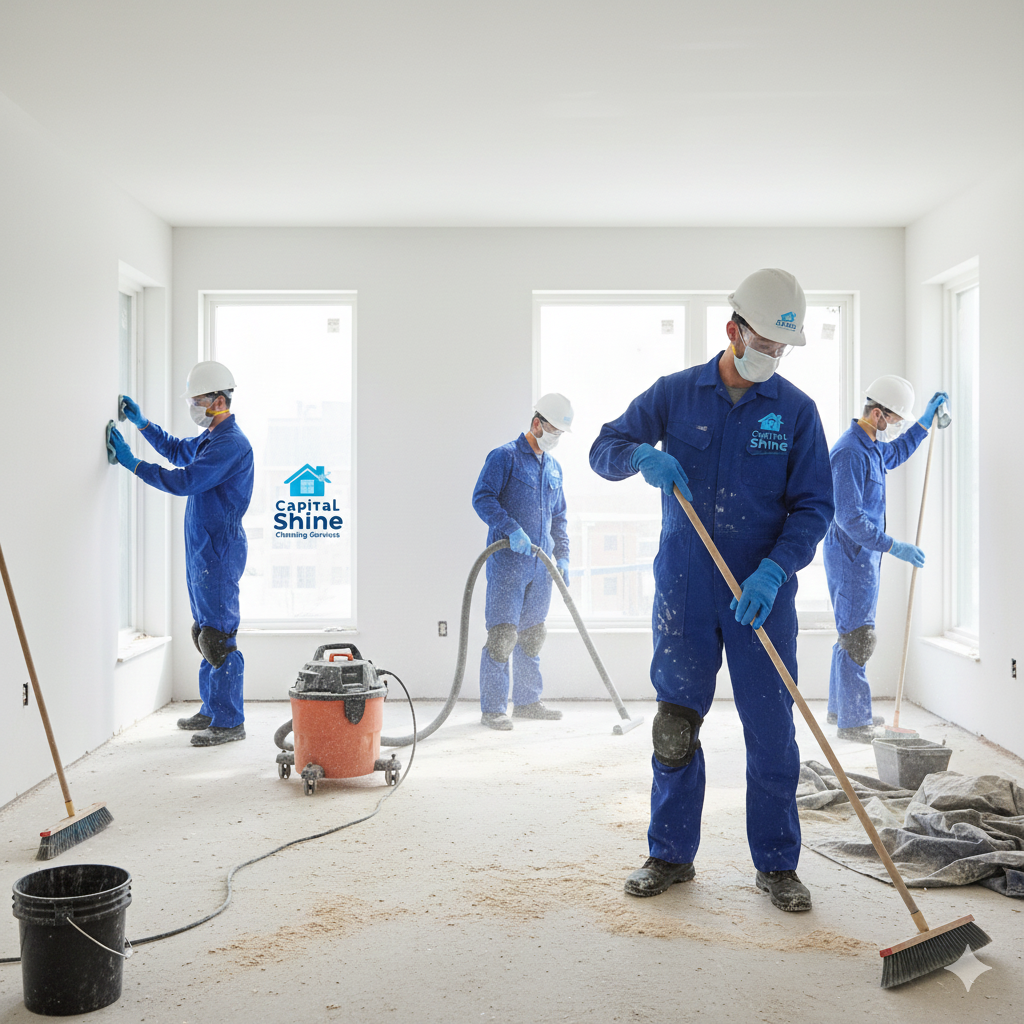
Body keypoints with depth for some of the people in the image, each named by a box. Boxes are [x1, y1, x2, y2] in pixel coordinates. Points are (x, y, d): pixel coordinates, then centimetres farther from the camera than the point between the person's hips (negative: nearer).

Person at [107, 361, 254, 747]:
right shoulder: (211, 438, 16)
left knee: (219, 636, -8)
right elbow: (177, 450, 34)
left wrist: (132, 463, -15)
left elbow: (185, 480, -23)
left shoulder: (231, 443, -17)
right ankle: (212, 710, 26)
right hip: (203, 551, 11)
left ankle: (229, 722, -3)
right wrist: (142, 423, 24)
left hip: (219, 551, -11)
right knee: (207, 632, 16)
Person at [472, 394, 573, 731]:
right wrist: (511, 529, -25)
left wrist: (562, 555, 15)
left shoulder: (553, 467, 18)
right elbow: (482, 497, -14)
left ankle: (527, 701, 23)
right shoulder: (504, 456, -4)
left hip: (540, 563, 7)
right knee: (502, 633, -9)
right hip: (507, 560, -7)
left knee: (532, 634, 13)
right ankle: (492, 708, -4)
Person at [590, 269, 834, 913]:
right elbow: (604, 450, 7)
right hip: (684, 592, 1)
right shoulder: (675, 393, 4)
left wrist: (774, 570, -16)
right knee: (675, 726, 7)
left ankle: (777, 864, 18)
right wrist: (641, 454, -17)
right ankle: (671, 855, 22)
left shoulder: (797, 410, 2)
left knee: (772, 732, 3)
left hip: (764, 594, 0)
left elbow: (814, 505, 0)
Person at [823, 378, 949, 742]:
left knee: (852, 634, 17)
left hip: (864, 555, 11)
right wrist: (894, 546, -25)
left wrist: (926, 419, 28)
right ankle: (853, 722, -2)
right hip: (850, 557, -11)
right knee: (857, 637, -7)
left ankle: (841, 709, 28)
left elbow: (897, 453, 36)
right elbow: (849, 518, -26)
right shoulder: (849, 453, -21)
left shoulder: (872, 446, 11)